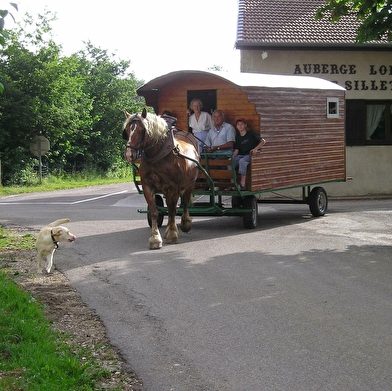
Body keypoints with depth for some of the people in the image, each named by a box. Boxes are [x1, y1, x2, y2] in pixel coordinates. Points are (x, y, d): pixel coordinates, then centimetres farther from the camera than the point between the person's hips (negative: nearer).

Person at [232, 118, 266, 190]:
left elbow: (263, 141, -5)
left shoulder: (251, 134, -1)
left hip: (250, 154, -5)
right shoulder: (237, 137, 14)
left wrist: (256, 149, -19)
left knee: (242, 161, -37)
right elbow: (236, 150, 10)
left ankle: (243, 184, -37)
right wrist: (232, 157, -9)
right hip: (241, 155, 5)